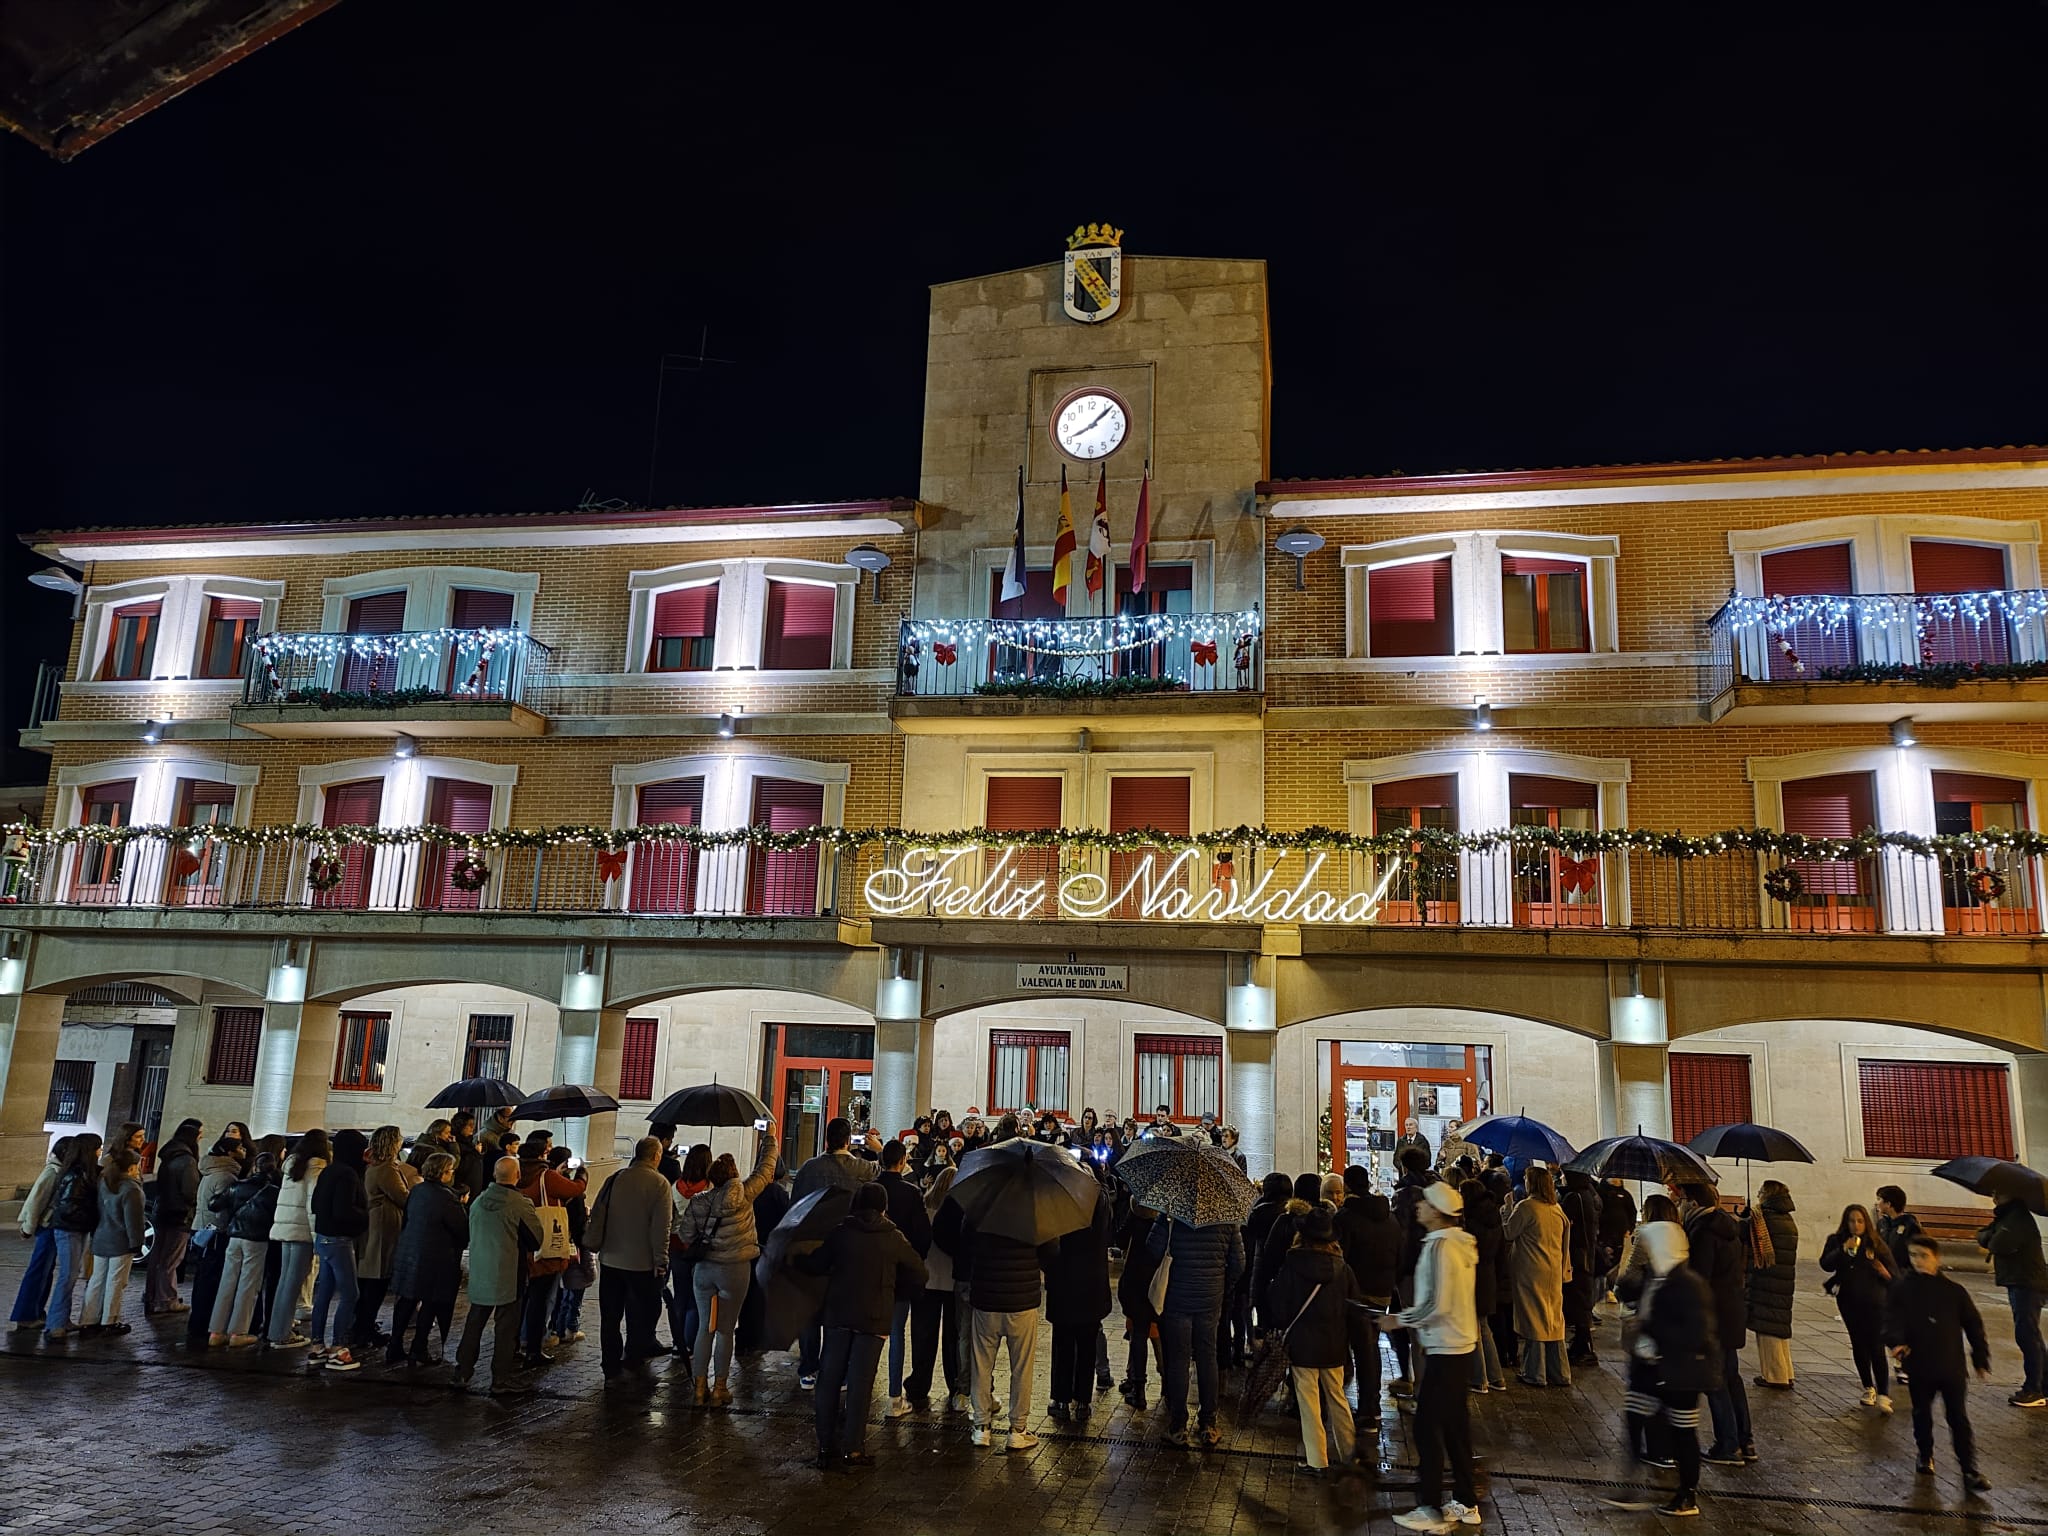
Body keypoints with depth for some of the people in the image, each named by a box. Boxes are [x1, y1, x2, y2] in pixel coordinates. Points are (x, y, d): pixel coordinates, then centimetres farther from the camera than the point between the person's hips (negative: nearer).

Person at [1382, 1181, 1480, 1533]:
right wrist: (1412, 1314, 13)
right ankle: (1465, 1503, 24)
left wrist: (1399, 1320, -11)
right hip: (1461, 1342, 9)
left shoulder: (1439, 1246, -20)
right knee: (1455, 1424, 16)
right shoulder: (1462, 1244, 7)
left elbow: (1436, 1305, -22)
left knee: (1427, 1426, -1)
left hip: (1444, 1348, -9)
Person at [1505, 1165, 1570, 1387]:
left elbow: (1508, 1234, -9)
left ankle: (1536, 1374, 6)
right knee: (1554, 1320, 13)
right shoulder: (1557, 1209, 7)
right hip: (1554, 1272, 6)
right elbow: (1562, 1240, 16)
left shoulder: (1526, 1207, -15)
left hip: (1531, 1272, -6)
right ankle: (1559, 1374, 18)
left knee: (1534, 1320, 1)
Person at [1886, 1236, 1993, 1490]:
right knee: (1922, 1414, 15)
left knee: (1958, 1418, 1)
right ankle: (1925, 1457, 34)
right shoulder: (1900, 1289, -2)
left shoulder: (1954, 1291, -2)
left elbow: (1974, 1326, 6)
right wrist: (1897, 1342, -27)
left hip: (1952, 1367, -1)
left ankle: (1970, 1470, 8)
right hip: (1919, 1367, 1)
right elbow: (1892, 1317, -9)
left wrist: (1981, 1361, 7)